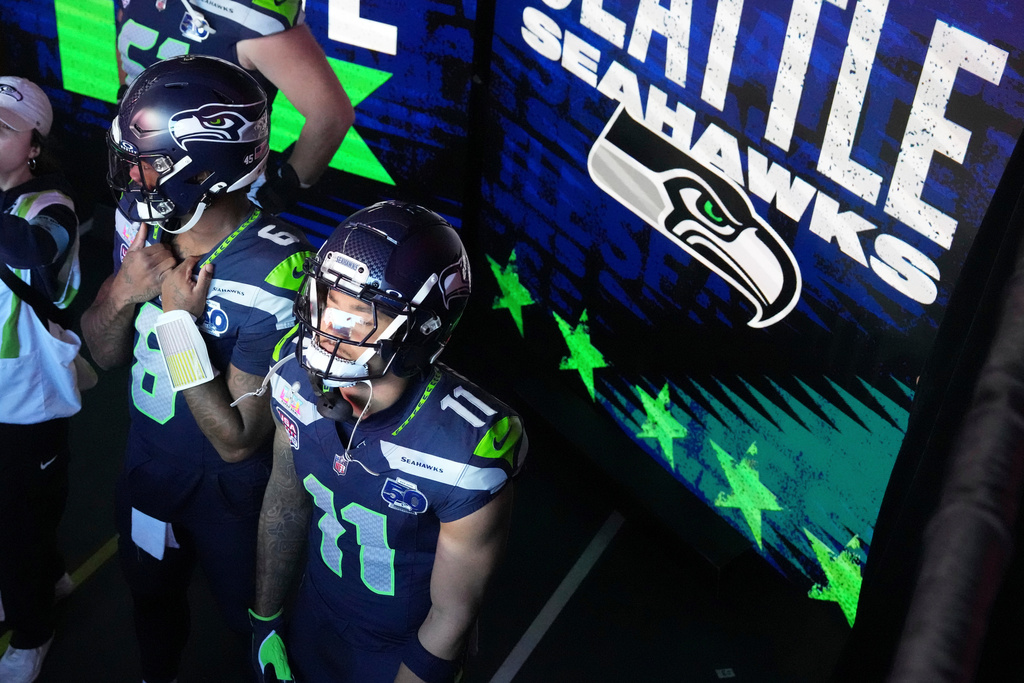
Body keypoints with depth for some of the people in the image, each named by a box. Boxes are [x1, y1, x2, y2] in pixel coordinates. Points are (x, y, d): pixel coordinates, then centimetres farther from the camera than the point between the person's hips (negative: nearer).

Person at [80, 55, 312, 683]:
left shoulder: (273, 278, -34)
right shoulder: (143, 228, -13)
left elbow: (236, 439, -28)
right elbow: (105, 354, -2)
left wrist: (179, 322, -32)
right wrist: (123, 290, -22)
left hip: (232, 495, -6)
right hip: (148, 466, 6)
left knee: (252, 616, 21)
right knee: (151, 595, 31)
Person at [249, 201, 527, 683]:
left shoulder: (467, 456, -36)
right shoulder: (298, 381, -20)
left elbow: (451, 616, -22)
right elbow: (285, 502, 0)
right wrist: (264, 621, 8)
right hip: (313, 621, 5)